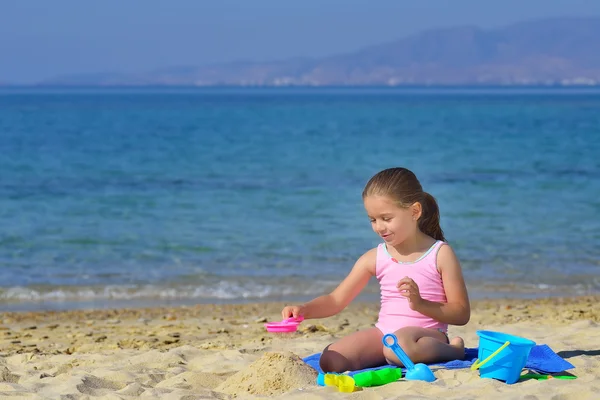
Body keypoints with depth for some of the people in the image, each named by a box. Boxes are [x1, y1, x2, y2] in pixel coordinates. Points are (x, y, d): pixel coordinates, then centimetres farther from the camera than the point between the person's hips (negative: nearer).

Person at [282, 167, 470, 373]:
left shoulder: (440, 254, -3)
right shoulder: (375, 258, 9)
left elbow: (462, 313, -4)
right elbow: (335, 300, 9)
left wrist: (420, 304, -18)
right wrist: (303, 310, -10)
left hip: (427, 334, -4)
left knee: (400, 342, -41)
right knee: (330, 362, -20)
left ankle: (452, 350, -12)